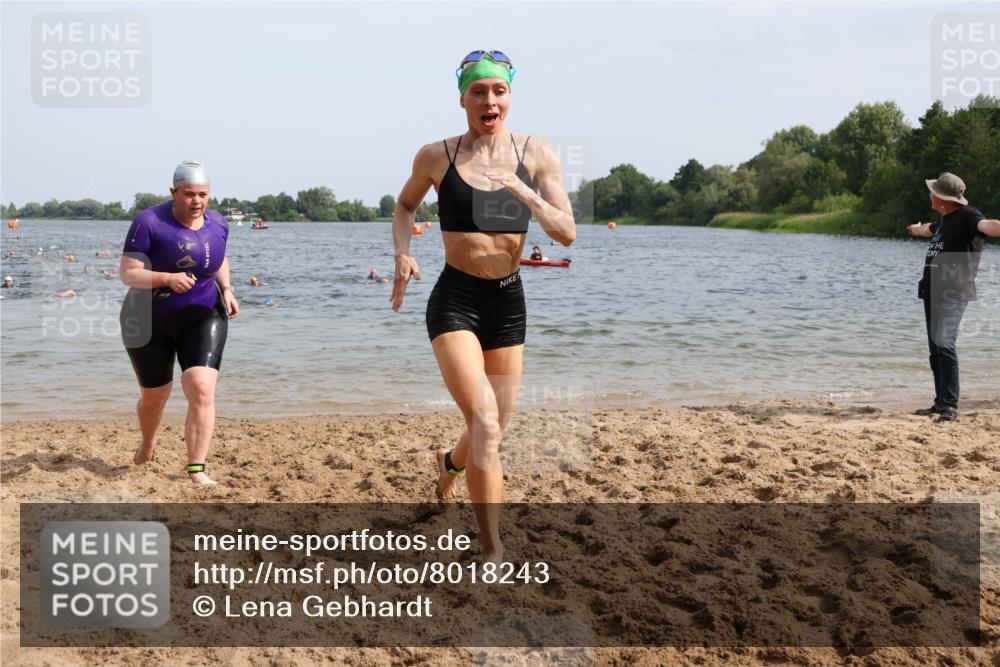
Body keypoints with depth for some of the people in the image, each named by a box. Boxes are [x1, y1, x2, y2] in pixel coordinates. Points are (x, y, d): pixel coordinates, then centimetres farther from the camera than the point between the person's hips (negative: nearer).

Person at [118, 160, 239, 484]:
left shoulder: (217, 224, -2)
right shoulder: (149, 222, -17)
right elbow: (128, 273, -19)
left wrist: (226, 289, 2)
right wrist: (167, 279, -34)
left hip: (203, 317, 2)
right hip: (150, 321, -2)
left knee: (202, 390, -18)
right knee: (153, 397, 15)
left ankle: (196, 469, -13)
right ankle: (147, 445, 48)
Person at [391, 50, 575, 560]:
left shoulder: (536, 155, -1)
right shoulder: (437, 156, -3)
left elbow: (567, 233, -5)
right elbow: (406, 204, 16)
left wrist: (522, 192, -20)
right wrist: (402, 254, -2)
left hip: (509, 301, 4)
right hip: (455, 300, -3)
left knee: (495, 428, 16)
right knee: (485, 423, -19)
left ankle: (449, 461, 52)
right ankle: (493, 550, -9)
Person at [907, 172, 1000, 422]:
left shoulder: (967, 216, -12)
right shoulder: (946, 218, 16)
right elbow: (931, 229, 41)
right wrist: (917, 229, 63)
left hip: (954, 293, -9)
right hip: (933, 291, 9)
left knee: (944, 344, -21)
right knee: (935, 349, 10)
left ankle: (950, 407, -20)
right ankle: (940, 403, 18)